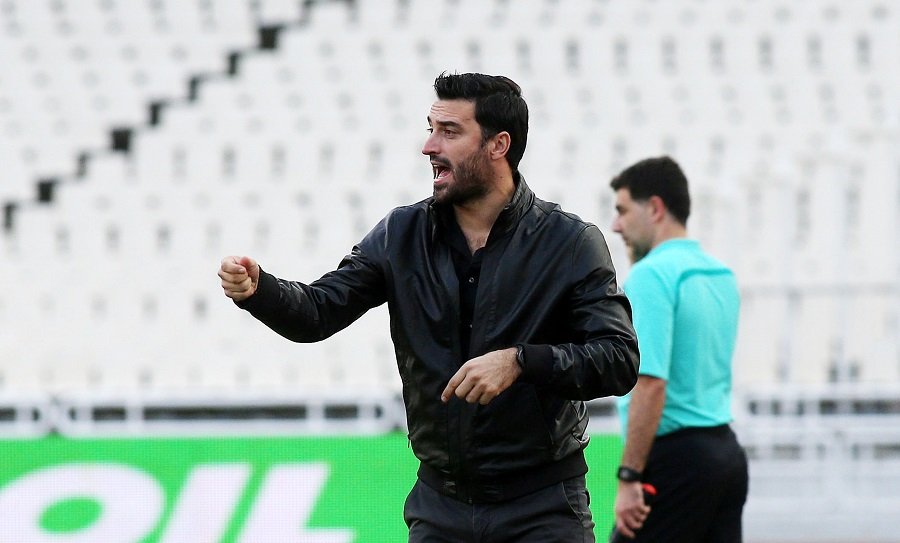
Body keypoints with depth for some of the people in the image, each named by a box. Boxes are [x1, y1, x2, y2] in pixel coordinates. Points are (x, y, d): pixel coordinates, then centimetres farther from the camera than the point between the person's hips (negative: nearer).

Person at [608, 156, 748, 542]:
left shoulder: (652, 274, -13)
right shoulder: (721, 275, 14)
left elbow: (650, 382, -21)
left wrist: (629, 477, -20)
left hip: (676, 456, -8)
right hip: (726, 451, 8)